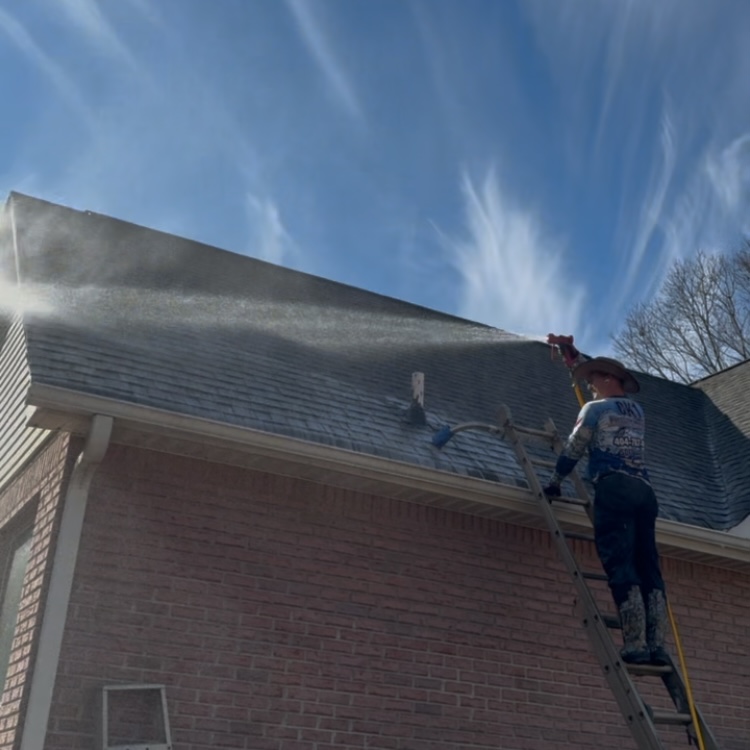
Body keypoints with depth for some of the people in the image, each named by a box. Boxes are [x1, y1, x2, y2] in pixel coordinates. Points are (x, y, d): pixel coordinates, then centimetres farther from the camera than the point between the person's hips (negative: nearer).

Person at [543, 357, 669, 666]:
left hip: (614, 487, -6)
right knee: (648, 567, 1)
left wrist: (554, 483, 22)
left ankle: (635, 644, -22)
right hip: (643, 489, 7)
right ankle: (657, 644, -8)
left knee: (620, 566, -13)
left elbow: (573, 449, 8)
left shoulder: (595, 408, 8)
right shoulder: (637, 411, 28)